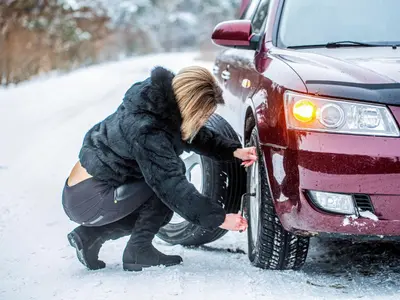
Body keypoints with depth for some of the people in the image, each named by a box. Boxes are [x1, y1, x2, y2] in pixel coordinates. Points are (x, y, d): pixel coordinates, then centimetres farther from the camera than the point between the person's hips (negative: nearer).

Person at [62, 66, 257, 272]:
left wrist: (234, 151, 0)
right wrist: (219, 219, -27)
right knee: (164, 187, -12)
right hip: (88, 201, -9)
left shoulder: (162, 102, -2)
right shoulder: (147, 132, -28)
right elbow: (174, 187, -30)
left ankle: (90, 235, 11)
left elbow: (198, 136, 14)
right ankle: (138, 251, -5)